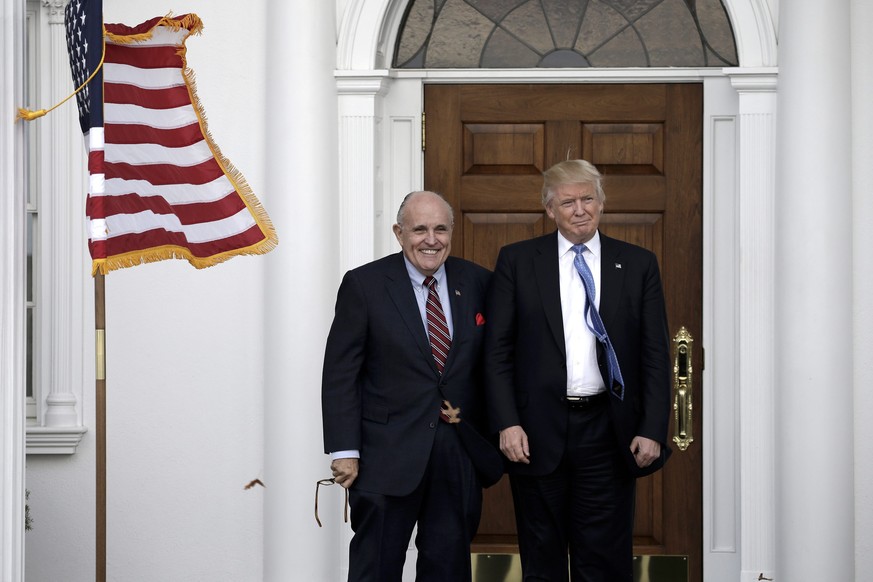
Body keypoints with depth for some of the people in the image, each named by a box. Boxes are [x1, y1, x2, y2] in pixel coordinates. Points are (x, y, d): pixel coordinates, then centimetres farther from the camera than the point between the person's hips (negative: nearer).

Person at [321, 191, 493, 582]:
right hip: (387, 454, -3)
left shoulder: (478, 282, 4)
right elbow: (340, 373, -6)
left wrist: (474, 411, 0)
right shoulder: (363, 284, -5)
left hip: (460, 452, 3)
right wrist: (344, 450, -11)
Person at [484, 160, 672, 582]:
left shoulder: (638, 265, 6)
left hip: (608, 431, 0)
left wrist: (652, 430, -4)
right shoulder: (516, 261, 4)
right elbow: (497, 349, 2)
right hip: (538, 432, 0)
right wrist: (507, 423, -8)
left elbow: (655, 355, 4)